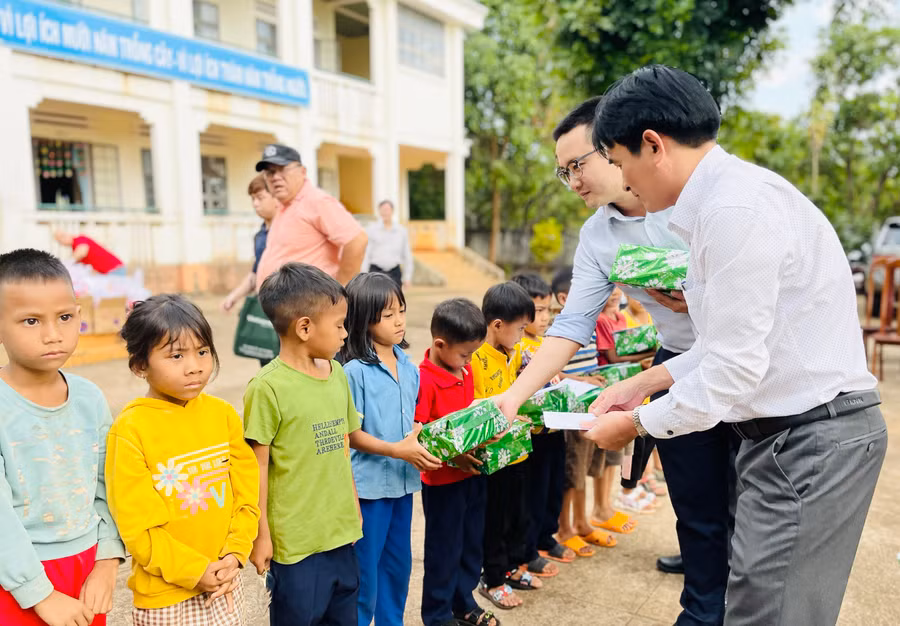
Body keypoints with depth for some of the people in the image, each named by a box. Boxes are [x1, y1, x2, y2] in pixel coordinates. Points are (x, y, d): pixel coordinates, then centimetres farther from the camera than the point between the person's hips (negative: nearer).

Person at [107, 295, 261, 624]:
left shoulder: (223, 413, -4)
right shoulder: (130, 429, -16)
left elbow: (247, 491, 1)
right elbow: (136, 524, -13)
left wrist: (234, 554, -8)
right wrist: (194, 571, -14)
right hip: (165, 595, -3)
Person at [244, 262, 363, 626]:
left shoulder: (337, 373, 2)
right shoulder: (268, 387, -17)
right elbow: (257, 467, -12)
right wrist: (261, 535, -8)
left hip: (343, 533, 6)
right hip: (297, 541, -6)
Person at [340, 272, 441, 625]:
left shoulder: (408, 367, 4)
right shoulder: (355, 371, -16)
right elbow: (350, 434, -15)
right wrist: (397, 450, -23)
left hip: (403, 480, 7)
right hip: (369, 483, -7)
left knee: (399, 563, 20)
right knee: (365, 569, 8)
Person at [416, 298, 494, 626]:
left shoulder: (466, 369, 2)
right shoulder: (423, 381, -23)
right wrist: (452, 456, -27)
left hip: (473, 473, 7)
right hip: (443, 479, -7)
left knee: (472, 543, 21)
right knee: (445, 549, 10)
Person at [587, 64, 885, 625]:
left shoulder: (737, 209, -21)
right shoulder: (722, 198, 10)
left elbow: (735, 369, -21)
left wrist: (637, 423, -8)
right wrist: (646, 382, 14)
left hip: (813, 438, -9)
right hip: (786, 431, 9)